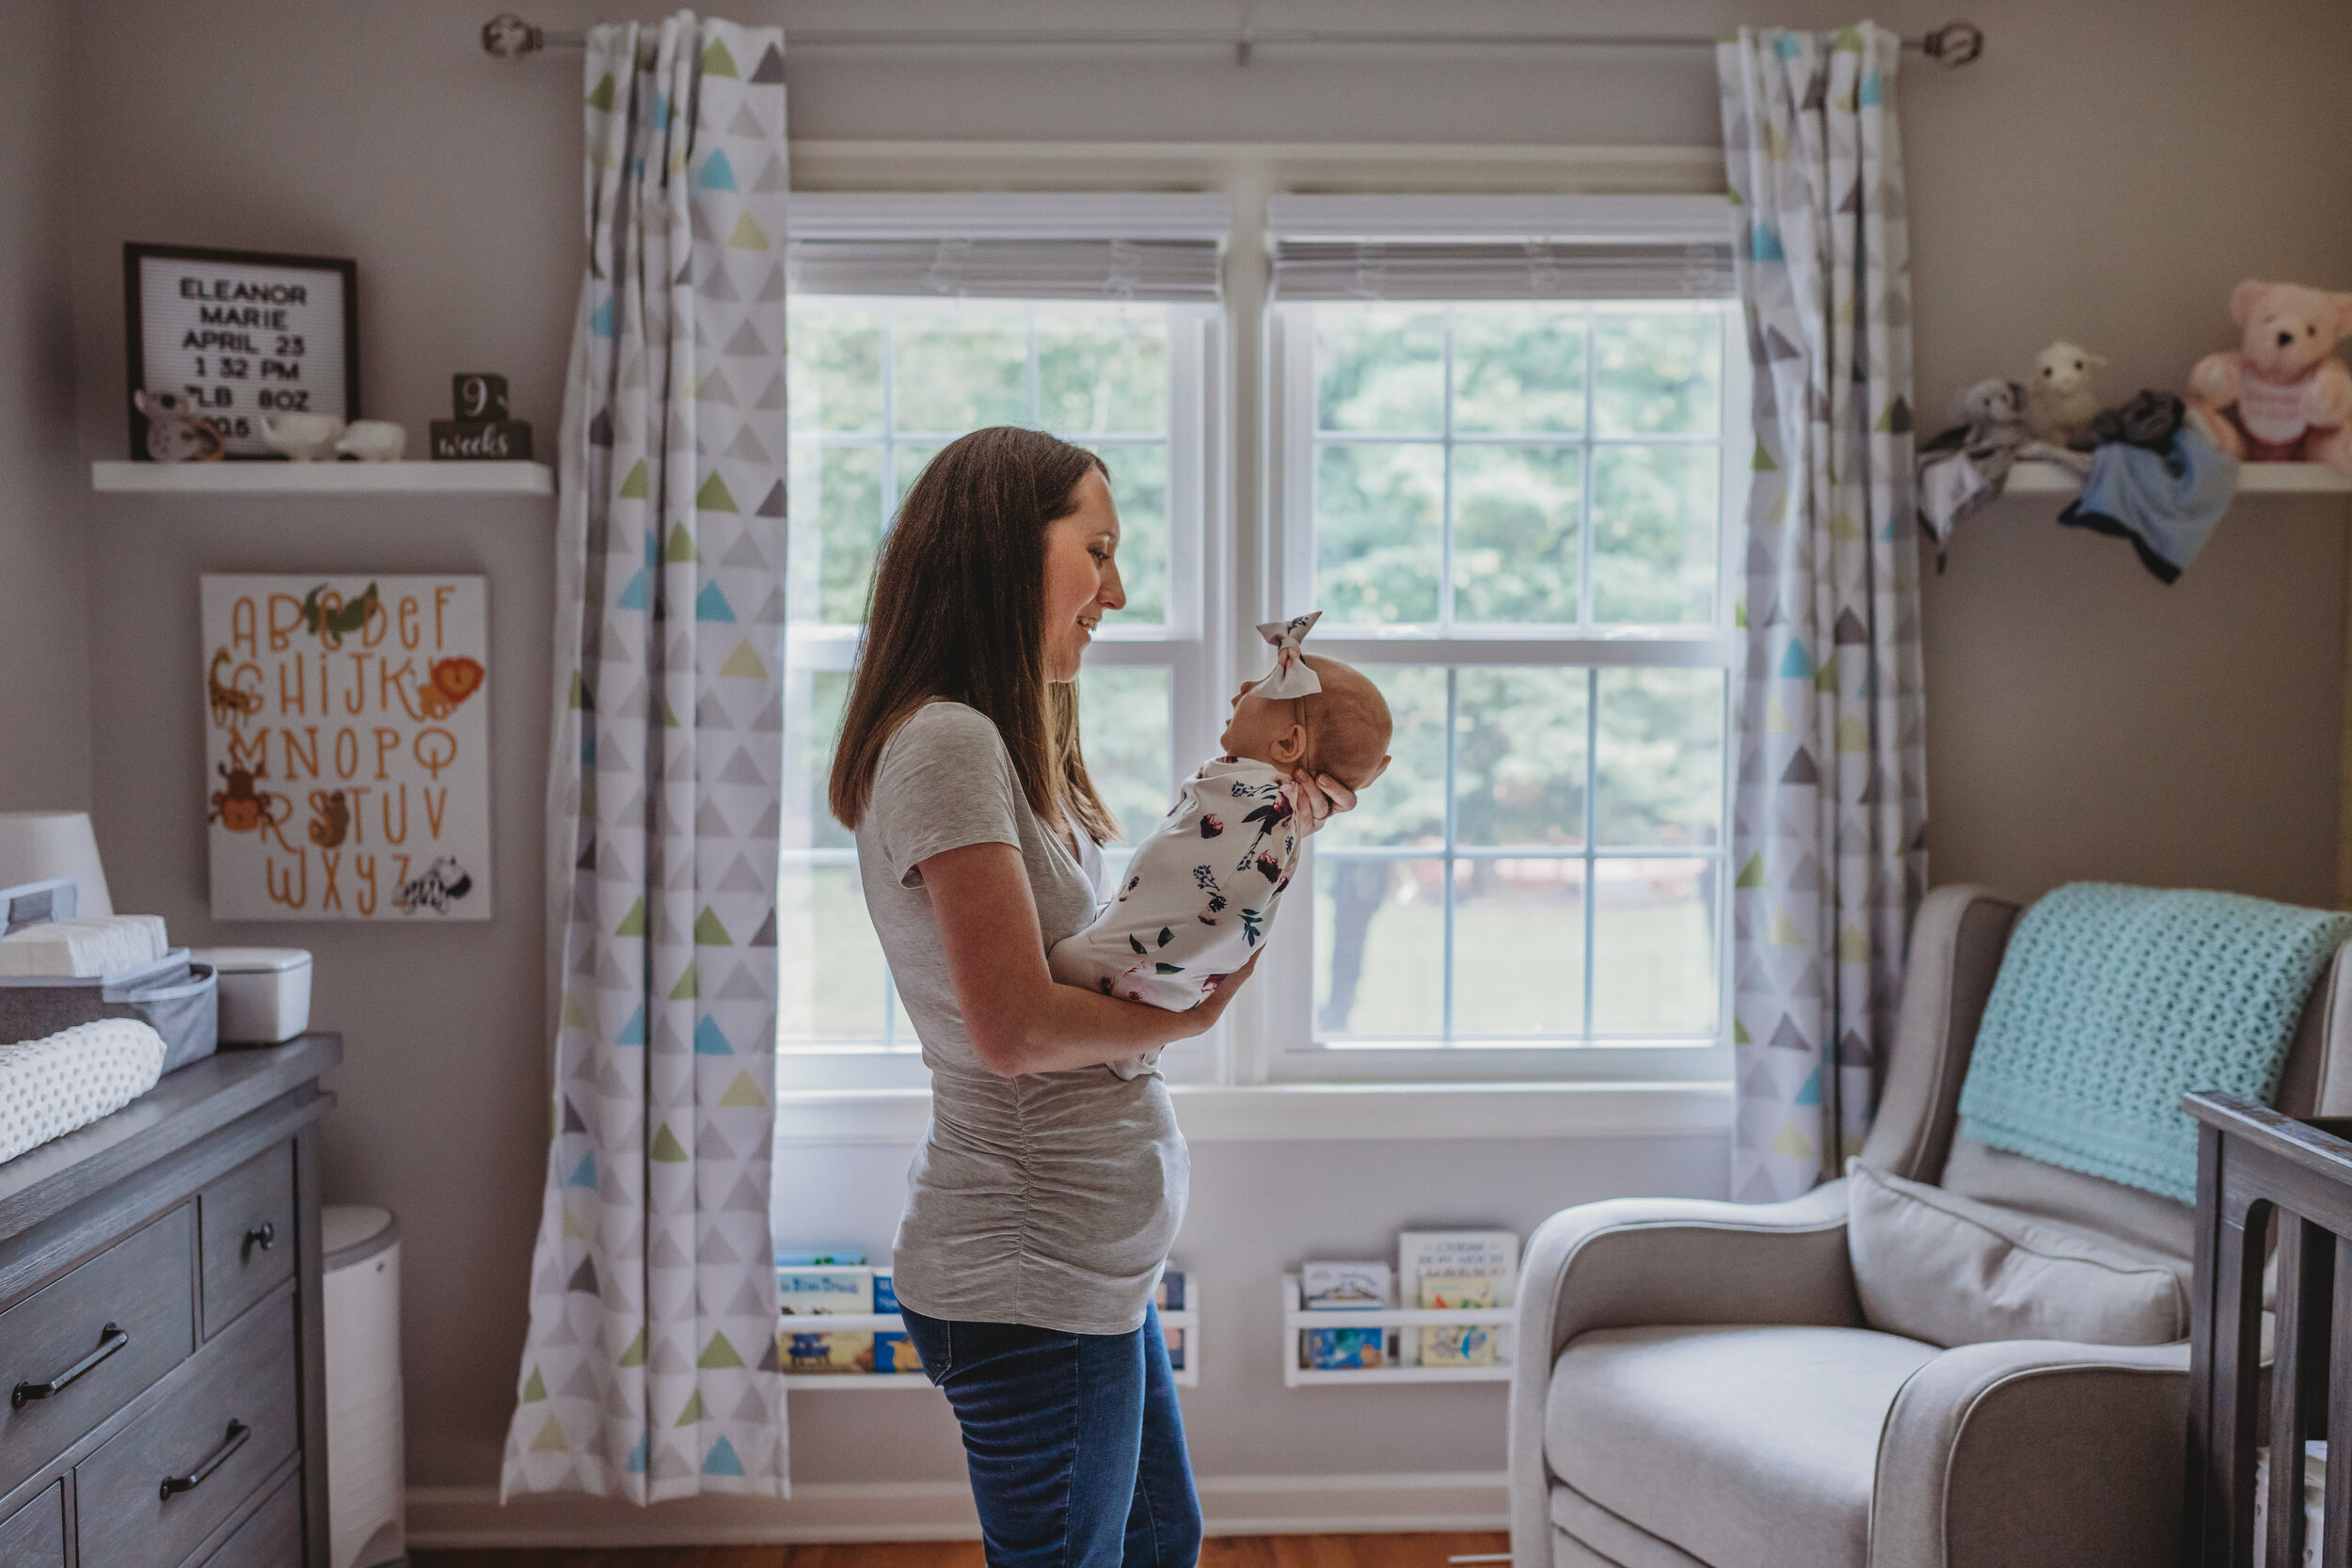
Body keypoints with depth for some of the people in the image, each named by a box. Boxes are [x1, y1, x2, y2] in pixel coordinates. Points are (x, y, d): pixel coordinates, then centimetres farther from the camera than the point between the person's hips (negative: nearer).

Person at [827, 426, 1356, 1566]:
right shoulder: (946, 743, -20)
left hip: (1094, 1255, 10)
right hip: (1032, 1272, -10)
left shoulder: (1009, 744, 12)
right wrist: (1190, 1014, -10)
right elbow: (1015, 1028, -25)